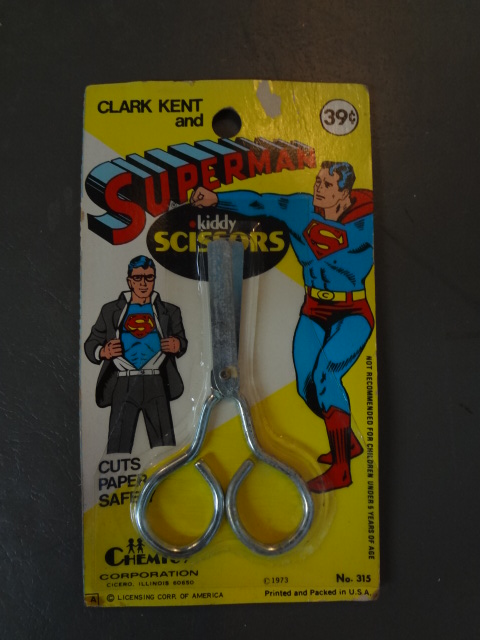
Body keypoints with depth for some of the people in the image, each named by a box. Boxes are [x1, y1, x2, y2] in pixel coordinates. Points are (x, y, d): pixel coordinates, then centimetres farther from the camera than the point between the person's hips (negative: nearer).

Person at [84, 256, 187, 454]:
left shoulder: (169, 312, 18)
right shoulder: (111, 311, 15)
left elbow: (181, 339, 21)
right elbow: (91, 344, 14)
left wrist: (178, 345, -4)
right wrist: (103, 352, -10)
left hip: (156, 384, 1)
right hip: (124, 384, 0)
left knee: (165, 445, -2)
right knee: (118, 445, -4)